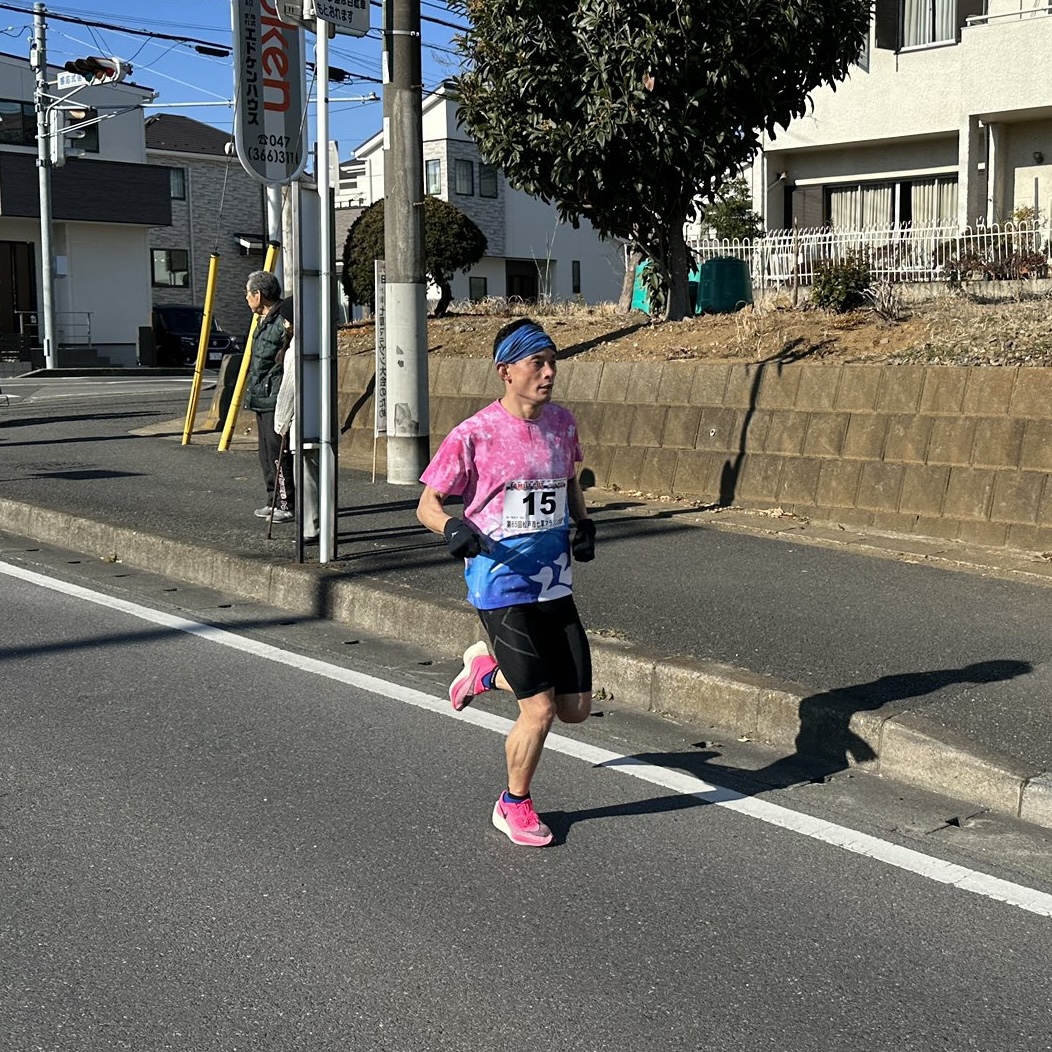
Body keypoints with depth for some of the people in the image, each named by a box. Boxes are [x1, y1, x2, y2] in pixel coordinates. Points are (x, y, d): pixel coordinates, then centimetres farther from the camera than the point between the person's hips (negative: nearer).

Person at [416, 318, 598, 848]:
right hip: (501, 584, -6)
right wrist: (452, 527, -25)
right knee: (540, 710, -7)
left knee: (576, 707, 8)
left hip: (555, 584, 6)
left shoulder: (562, 423, 4)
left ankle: (488, 669, 35)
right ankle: (514, 805, 20)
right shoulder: (474, 435, -12)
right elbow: (427, 505, -4)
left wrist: (583, 524, 3)